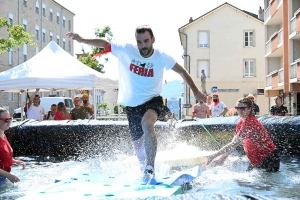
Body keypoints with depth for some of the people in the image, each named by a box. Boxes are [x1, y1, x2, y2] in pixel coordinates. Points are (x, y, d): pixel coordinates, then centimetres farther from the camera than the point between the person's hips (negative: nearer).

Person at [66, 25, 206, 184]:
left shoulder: (161, 58, -11)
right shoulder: (126, 51, -11)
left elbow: (182, 71, 1)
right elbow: (104, 44, -2)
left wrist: (196, 92, 2)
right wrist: (82, 40, -11)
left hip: (153, 100, -3)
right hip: (132, 105, 3)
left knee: (146, 123, -36)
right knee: (138, 144, 11)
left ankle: (150, 167, -31)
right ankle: (147, 171, 38)